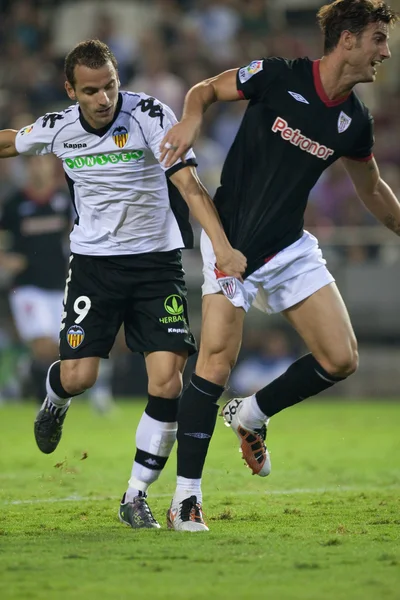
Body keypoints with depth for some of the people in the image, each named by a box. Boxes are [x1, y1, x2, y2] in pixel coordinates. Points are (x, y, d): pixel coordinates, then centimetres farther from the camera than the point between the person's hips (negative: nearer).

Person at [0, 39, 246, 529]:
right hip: (93, 262, 2)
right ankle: (55, 402, 31)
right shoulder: (58, 129, -4)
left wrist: (222, 246, -36)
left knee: (167, 383, -13)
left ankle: (135, 498, 3)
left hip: (157, 262, -2)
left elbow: (188, 182, -24)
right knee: (77, 376, -10)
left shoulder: (150, 116, -15)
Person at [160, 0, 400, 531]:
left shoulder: (354, 122, 3)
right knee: (217, 360, -14)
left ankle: (252, 414, 21)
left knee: (341, 359, -5)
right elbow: (206, 89, 3)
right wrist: (191, 119, -18)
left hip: (290, 247, 5)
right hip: (231, 240, -5)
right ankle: (186, 497, -6)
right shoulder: (277, 77, -11)